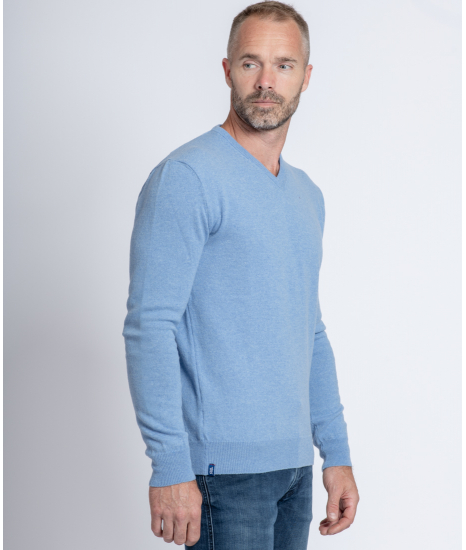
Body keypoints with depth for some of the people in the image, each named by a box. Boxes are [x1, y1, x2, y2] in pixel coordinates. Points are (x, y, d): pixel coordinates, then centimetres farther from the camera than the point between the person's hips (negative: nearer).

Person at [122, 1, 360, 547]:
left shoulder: (307, 195, 14)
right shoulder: (186, 178, -11)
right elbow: (150, 327, -17)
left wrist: (337, 453, 16)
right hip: (225, 466, -7)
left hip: (294, 463, 7)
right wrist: (170, 467, -21)